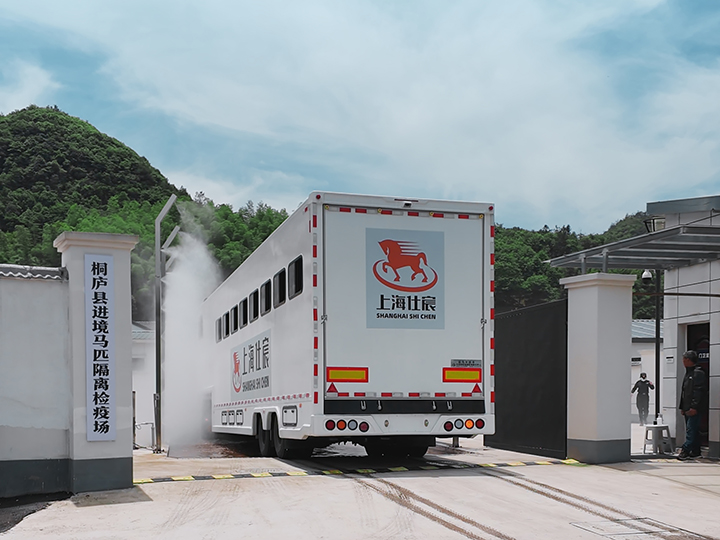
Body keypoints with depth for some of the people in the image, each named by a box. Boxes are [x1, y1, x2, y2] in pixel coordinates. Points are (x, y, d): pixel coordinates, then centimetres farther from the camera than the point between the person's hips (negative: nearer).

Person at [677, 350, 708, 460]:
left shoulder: (698, 373, -10)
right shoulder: (688, 373, 20)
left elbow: (699, 391, -18)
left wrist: (694, 407, -22)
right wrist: (682, 407, 20)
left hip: (693, 409, -10)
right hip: (687, 408, 10)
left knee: (691, 430, -12)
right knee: (692, 430, 12)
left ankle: (685, 450, -17)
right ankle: (695, 451, 17)